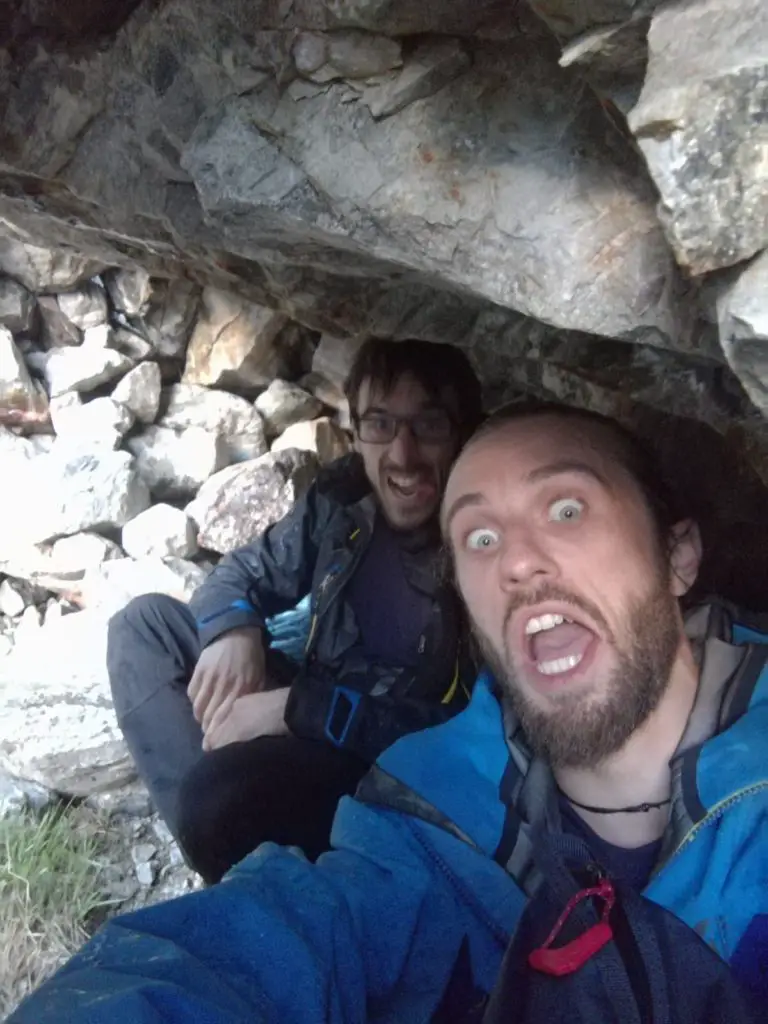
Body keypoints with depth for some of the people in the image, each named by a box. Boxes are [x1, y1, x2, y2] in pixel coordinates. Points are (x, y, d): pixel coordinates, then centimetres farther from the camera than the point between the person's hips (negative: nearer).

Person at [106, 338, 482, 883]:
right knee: (146, 621, 3)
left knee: (222, 790, -35)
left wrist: (292, 707, -28)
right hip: (315, 704, 8)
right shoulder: (343, 498, -3)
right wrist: (234, 630, -15)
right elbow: (249, 568, 10)